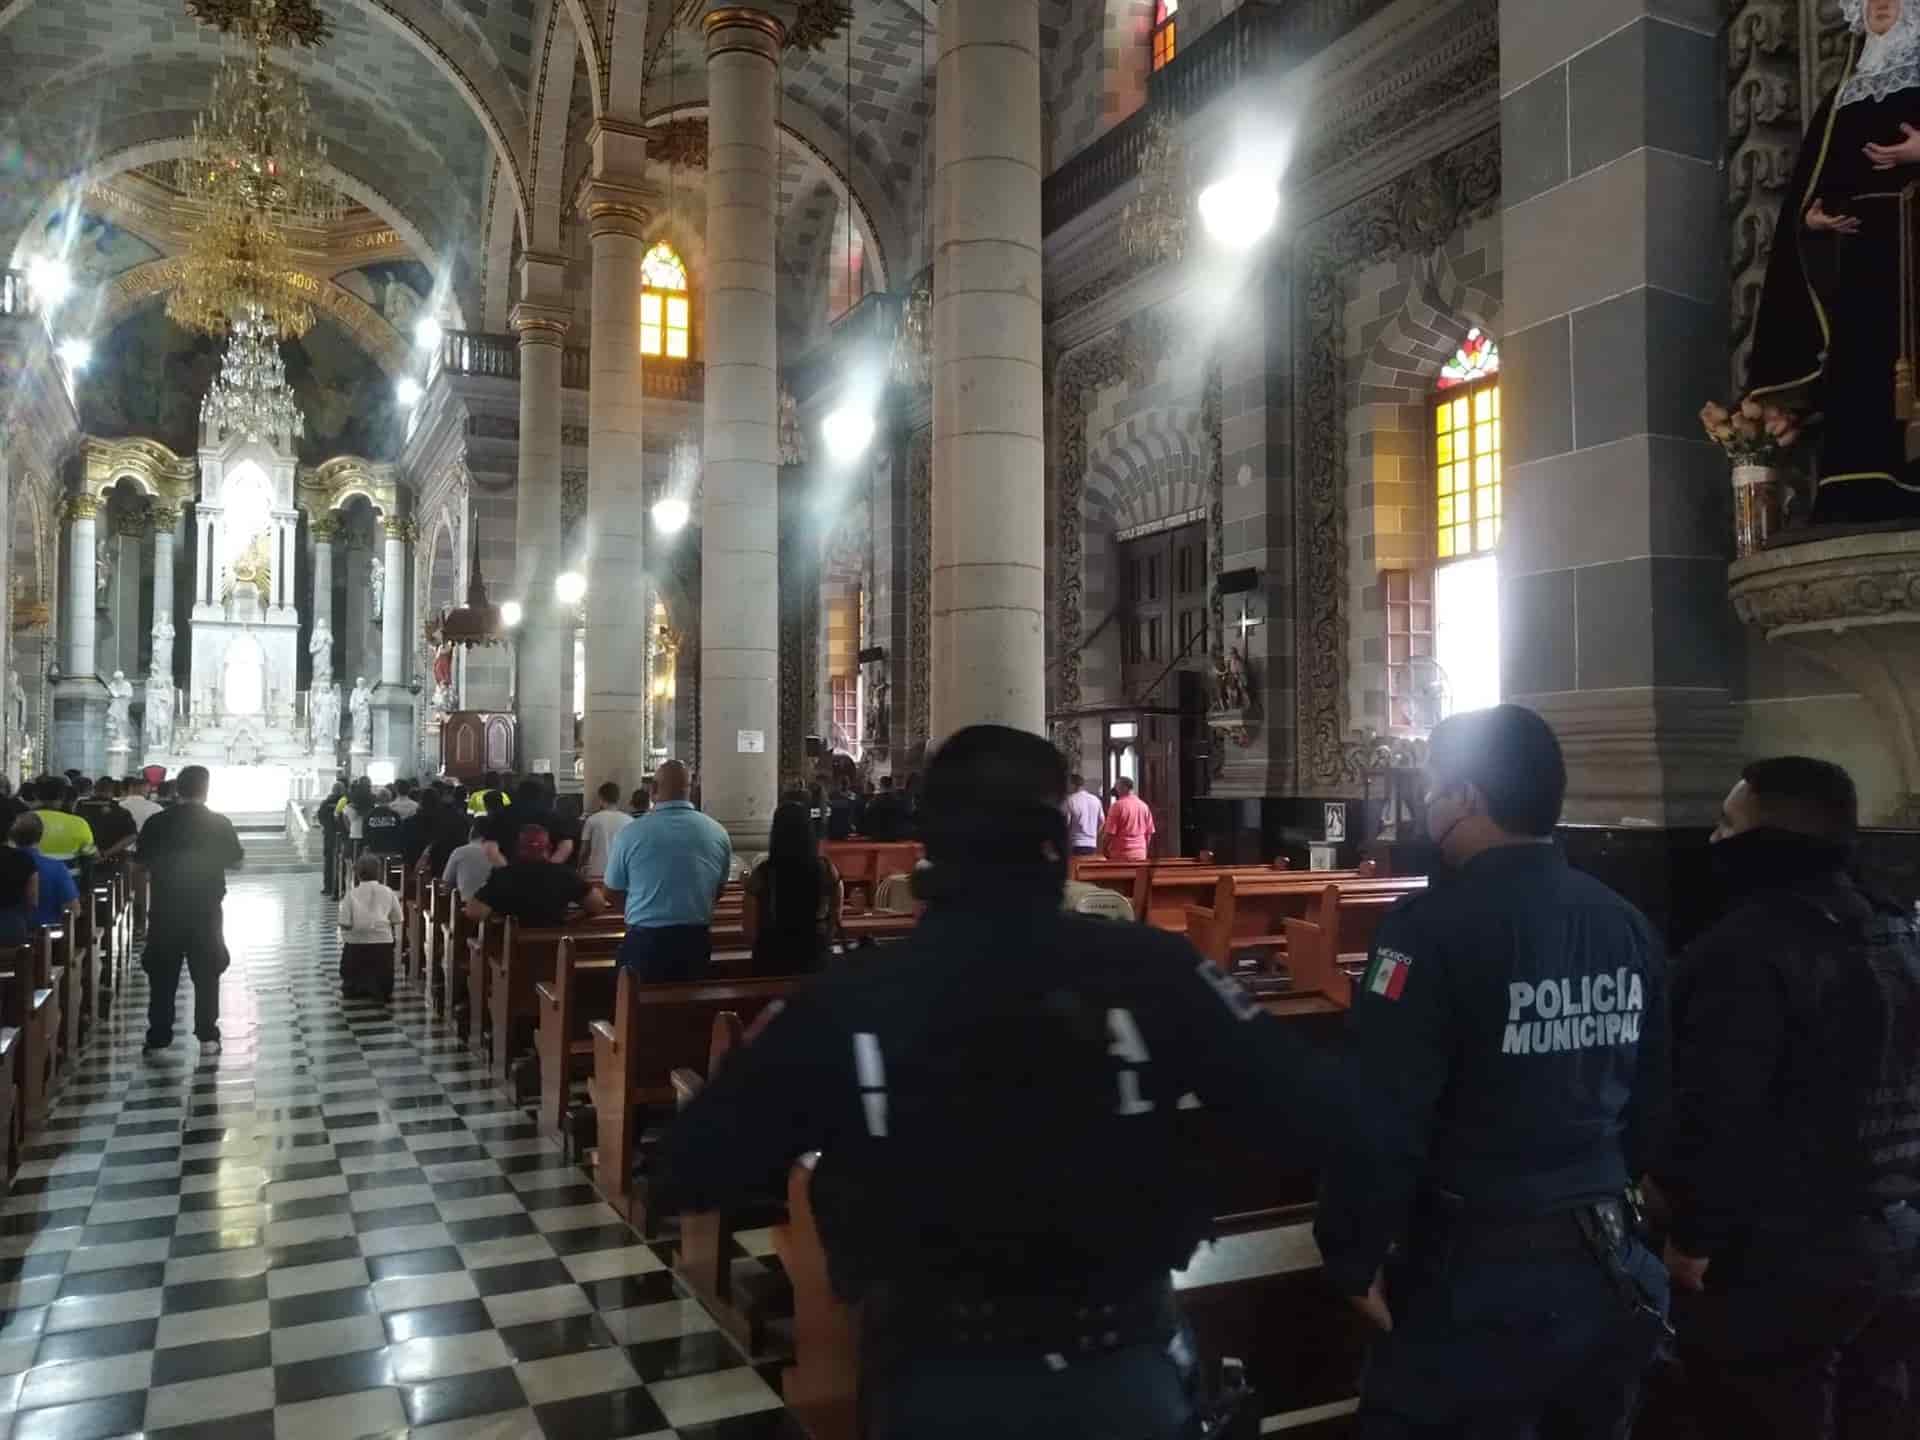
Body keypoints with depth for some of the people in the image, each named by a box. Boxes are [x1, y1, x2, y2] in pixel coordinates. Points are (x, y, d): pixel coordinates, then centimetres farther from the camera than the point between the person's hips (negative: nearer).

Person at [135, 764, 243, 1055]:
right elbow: (236, 862, 2)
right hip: (206, 910, -1)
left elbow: (142, 862, 5)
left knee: (162, 975, 11)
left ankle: (158, 1037, 14)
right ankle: (207, 1037, 7)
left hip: (165, 909, 1)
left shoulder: (157, 823, -5)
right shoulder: (220, 823, -7)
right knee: (206, 974, 8)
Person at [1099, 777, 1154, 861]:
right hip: (1140, 855, 6)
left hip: (1120, 855, -6)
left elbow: (1109, 833, -12)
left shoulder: (1117, 806, -10)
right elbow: (1149, 833, 13)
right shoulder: (1144, 806, 9)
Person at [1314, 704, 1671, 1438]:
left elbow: (1380, 1117, -22)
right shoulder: (1628, 923, 3)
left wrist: (1354, 1259, -10)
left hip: (1478, 1272, -7)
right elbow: (1648, 1100, 12)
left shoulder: (1435, 927, -20)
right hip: (1605, 1262, 7)